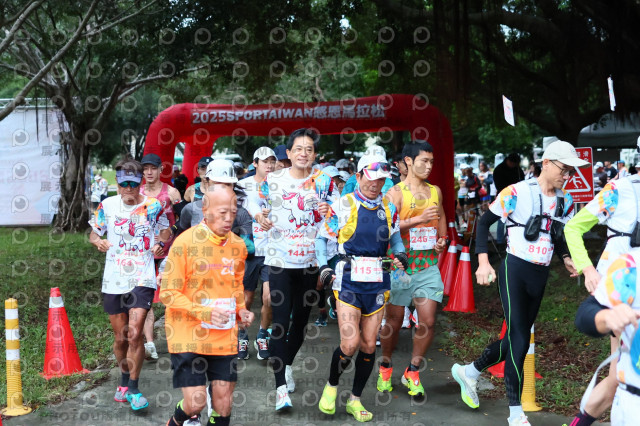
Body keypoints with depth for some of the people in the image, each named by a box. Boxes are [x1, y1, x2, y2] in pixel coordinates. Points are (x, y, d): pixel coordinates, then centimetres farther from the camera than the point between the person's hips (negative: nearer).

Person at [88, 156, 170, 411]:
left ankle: (133, 388, 1)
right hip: (113, 281, 2)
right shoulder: (107, 205, 1)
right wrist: (99, 242, -11)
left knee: (134, 334, -14)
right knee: (120, 337, 11)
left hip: (142, 279, -2)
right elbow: (93, 233, 12)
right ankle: (124, 380, 35)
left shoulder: (153, 206, -2)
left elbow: (165, 231, 14)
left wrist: (161, 243, -7)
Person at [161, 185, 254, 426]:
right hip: (189, 336, -4)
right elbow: (168, 293, -11)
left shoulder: (238, 245, 4)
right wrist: (204, 312, -22)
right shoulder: (185, 242, -12)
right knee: (196, 401, -5)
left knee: (223, 401, 5)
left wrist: (241, 311, 2)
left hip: (225, 337, 4)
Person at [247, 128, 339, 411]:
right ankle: (281, 388, -5)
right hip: (279, 260, -3)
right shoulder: (272, 180, -3)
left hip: (310, 260, 3)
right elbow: (254, 202, 10)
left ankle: (287, 365, 40)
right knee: (280, 322, -10)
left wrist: (329, 212, -14)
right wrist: (259, 216, -11)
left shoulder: (324, 181, 1)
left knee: (300, 319, 15)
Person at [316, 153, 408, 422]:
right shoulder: (343, 206, -3)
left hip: (377, 283, 4)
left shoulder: (389, 208, 8)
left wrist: (400, 254, -2)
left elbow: (396, 240, 20)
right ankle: (331, 387, 18)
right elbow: (322, 237, 4)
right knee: (350, 344, -11)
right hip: (348, 281, -4)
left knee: (368, 345, 6)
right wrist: (323, 267, -9)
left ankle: (355, 400, 23)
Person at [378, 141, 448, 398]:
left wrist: (442, 238, 9)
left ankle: (412, 372, 15)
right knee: (394, 320, 6)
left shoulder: (435, 191, 11)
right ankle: (385, 367, 28)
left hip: (428, 266, 4)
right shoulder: (396, 192, -5)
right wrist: (419, 219, -24)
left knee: (428, 321, -2)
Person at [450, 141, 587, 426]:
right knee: (520, 339, -8)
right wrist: (483, 262, -12)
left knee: (516, 338, 12)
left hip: (540, 276, 7)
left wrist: (566, 258, 0)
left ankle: (469, 372, 35)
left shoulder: (565, 201, 7)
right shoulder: (517, 192, -12)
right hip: (514, 271, -7)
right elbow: (484, 222, -5)